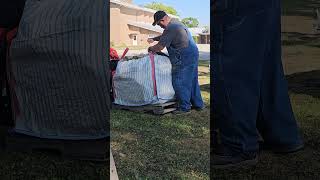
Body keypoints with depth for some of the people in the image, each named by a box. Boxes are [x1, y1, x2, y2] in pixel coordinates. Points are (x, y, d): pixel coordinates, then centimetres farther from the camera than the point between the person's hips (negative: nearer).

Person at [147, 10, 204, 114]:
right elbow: (165, 36, 33)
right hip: (193, 54, 11)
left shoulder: (171, 28, -17)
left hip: (184, 58, -11)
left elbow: (160, 47, -16)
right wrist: (154, 39, 21)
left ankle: (184, 107, 5)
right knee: (192, 81, 16)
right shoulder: (175, 23, 16)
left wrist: (151, 49, 2)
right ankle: (198, 104, 25)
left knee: (179, 83, -3)